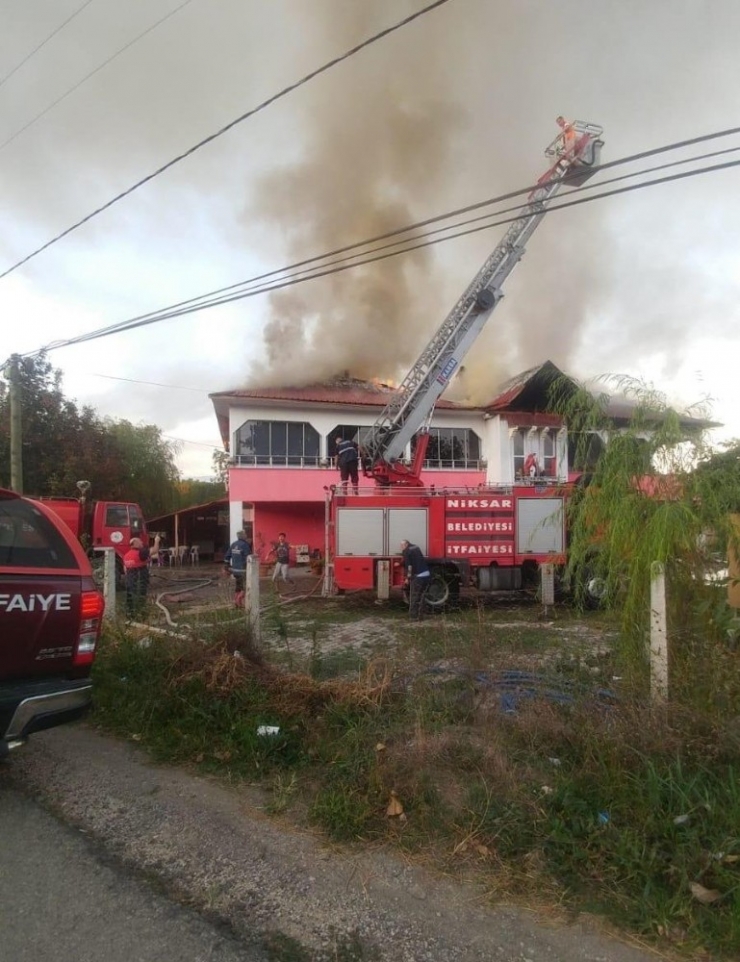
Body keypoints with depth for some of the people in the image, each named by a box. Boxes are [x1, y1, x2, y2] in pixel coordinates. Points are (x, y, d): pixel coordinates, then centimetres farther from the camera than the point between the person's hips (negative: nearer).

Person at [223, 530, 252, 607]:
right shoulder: (245, 545, -14)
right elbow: (248, 558, -18)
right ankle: (239, 598, -11)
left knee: (238, 586, 17)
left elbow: (227, 556, 12)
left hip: (235, 569, 8)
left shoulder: (233, 544, 9)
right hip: (243, 569, -8)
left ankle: (236, 603, 20)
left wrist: (226, 568, 19)